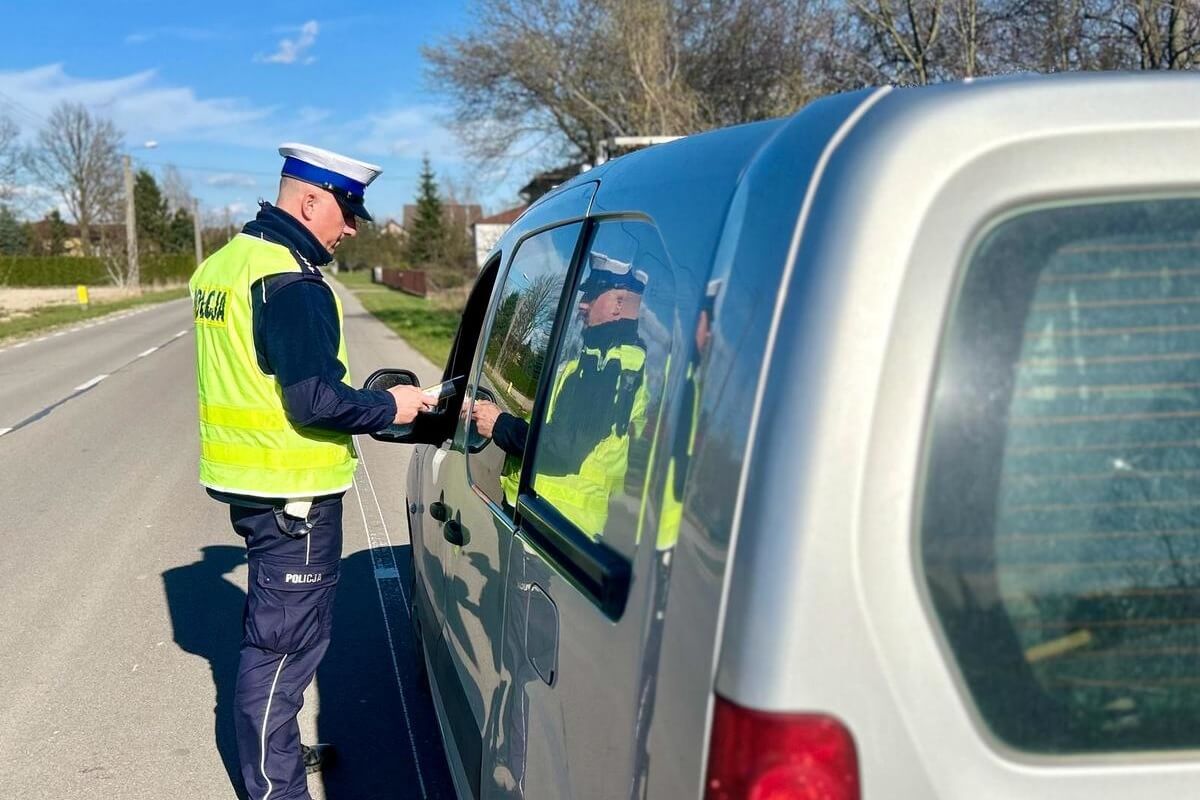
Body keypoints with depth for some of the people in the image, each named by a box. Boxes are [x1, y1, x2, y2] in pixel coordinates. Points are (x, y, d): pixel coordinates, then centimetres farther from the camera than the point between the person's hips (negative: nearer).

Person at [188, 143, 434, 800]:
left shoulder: (226, 262, 11)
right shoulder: (292, 282, -20)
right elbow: (315, 400, -25)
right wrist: (388, 406, -10)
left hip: (248, 481, 10)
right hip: (293, 492, -10)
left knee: (272, 627, 22)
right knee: (285, 641, -1)